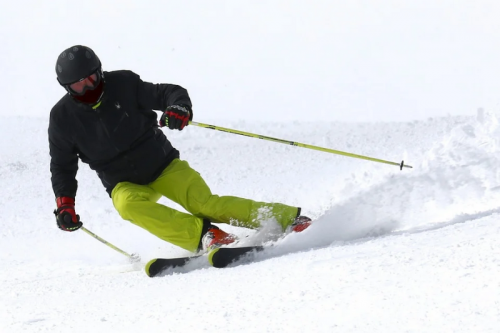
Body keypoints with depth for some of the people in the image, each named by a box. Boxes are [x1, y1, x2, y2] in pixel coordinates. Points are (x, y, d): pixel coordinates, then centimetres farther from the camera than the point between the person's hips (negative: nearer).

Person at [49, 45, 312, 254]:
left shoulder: (123, 84, -10)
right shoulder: (63, 118, -5)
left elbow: (169, 92, -6)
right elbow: (62, 167, 6)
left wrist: (180, 108, -29)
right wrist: (64, 204, -6)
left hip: (164, 165, -1)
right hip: (125, 184, 1)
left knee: (205, 204, -20)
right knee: (128, 205, -33)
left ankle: (288, 218, -14)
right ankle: (203, 236, -40)